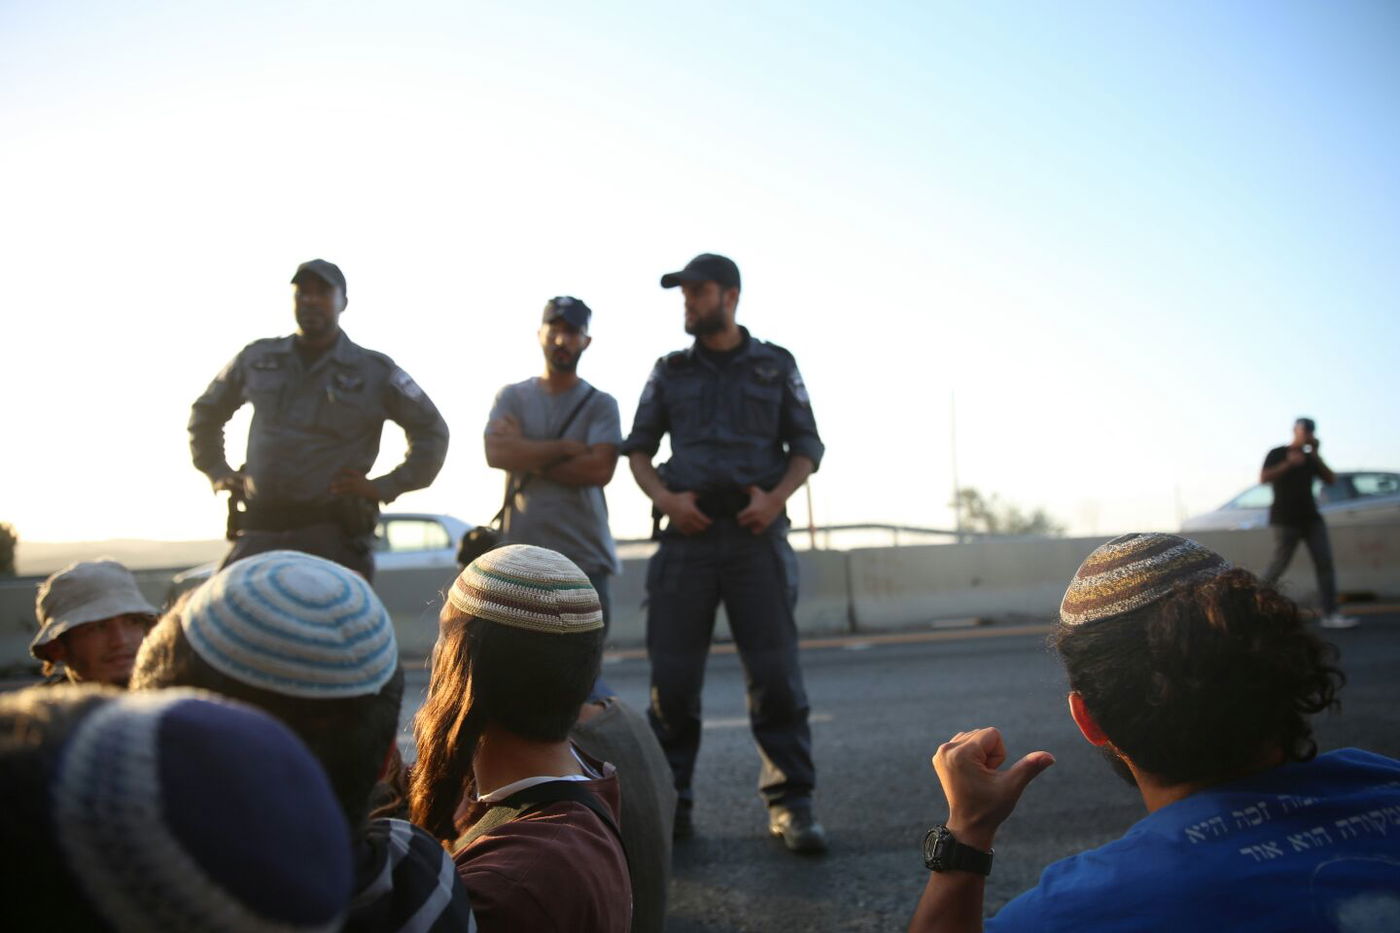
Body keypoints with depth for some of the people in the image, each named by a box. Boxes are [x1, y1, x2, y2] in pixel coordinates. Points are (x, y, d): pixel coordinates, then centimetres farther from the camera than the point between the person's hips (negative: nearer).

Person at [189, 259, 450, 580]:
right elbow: (204, 412, 29)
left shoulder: (375, 371, 4)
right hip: (259, 532, 3)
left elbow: (432, 430, 7)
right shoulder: (257, 359, 13)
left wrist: (384, 486, -1)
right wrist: (218, 471, 17)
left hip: (333, 534, -3)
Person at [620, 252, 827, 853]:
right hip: (687, 534, 2)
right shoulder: (670, 371, 15)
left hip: (756, 533, -1)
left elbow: (806, 446, 9)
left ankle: (791, 804, 4)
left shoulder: (776, 365, 11)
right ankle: (670, 804, 11)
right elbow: (637, 448, 14)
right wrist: (664, 497, -5)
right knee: (671, 678, 0)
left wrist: (776, 496, -9)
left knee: (775, 674, -5)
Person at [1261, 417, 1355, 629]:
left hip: (1310, 518, 6)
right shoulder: (1277, 454, 3)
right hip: (1285, 520, -6)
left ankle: (1330, 615, -7)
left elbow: (1331, 480, 9)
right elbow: (1264, 478, -11)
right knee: (1279, 564, -7)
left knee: (1325, 562, -5)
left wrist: (1316, 455, 2)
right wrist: (1289, 463, -16)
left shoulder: (1310, 458, 20)